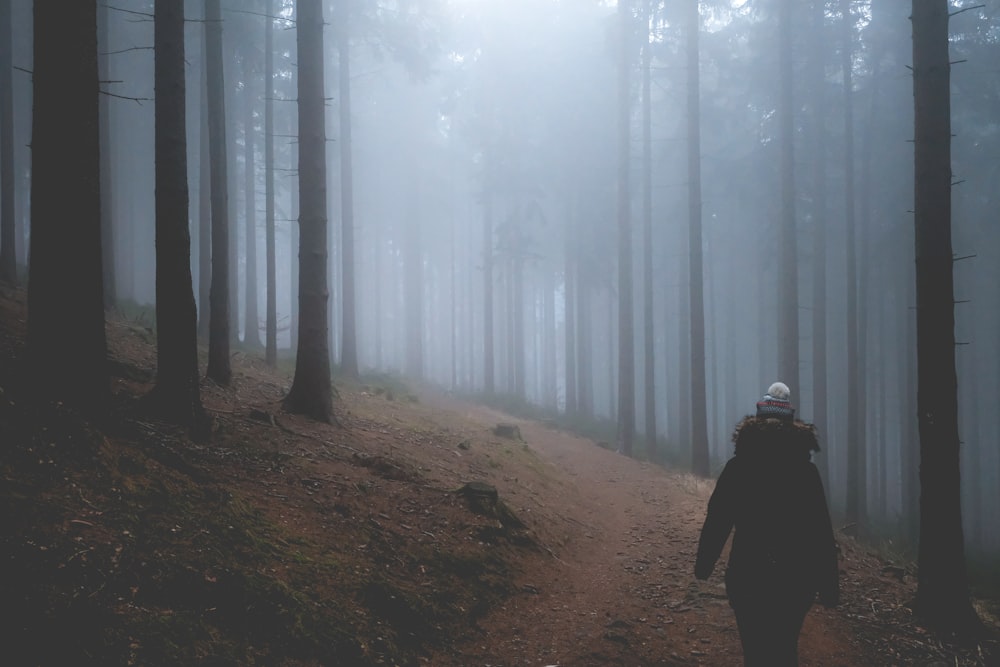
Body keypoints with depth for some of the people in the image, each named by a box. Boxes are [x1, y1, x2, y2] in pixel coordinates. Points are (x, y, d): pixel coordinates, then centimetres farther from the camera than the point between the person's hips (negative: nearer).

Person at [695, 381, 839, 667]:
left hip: (749, 576, -2)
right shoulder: (806, 471, -2)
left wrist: (704, 563, 7)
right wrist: (828, 584, 2)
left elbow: (717, 520, -5)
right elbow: (822, 533, -3)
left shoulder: (738, 467, -5)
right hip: (796, 578, 2)